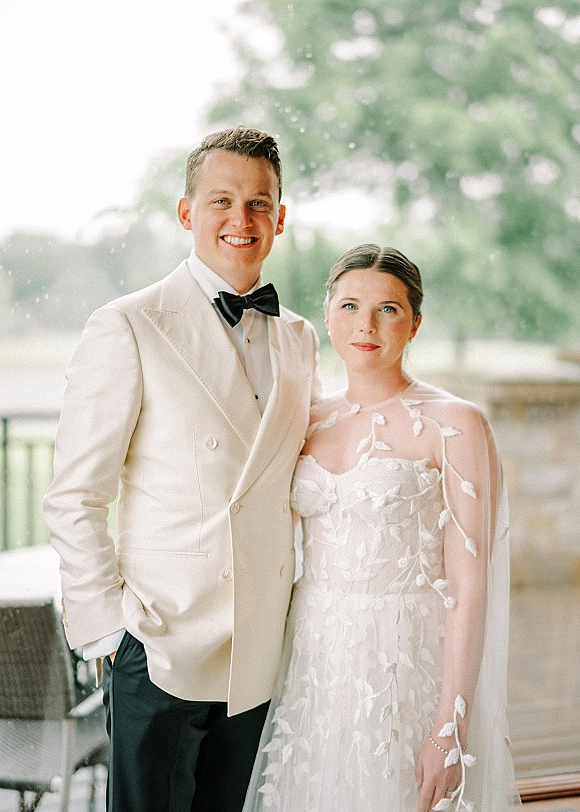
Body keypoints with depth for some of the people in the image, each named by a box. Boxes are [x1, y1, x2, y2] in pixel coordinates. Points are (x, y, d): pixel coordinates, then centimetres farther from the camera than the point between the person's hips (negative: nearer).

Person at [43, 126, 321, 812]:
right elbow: (73, 498, -9)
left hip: (260, 652, 6)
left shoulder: (297, 339, 10)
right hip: (161, 649, -5)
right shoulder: (127, 329, -8)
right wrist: (108, 628, -12)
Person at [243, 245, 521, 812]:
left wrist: (451, 729, -15)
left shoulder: (453, 424, -8)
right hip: (315, 658, 5)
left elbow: (467, 584, -11)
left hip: (407, 661, -4)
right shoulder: (310, 423, 8)